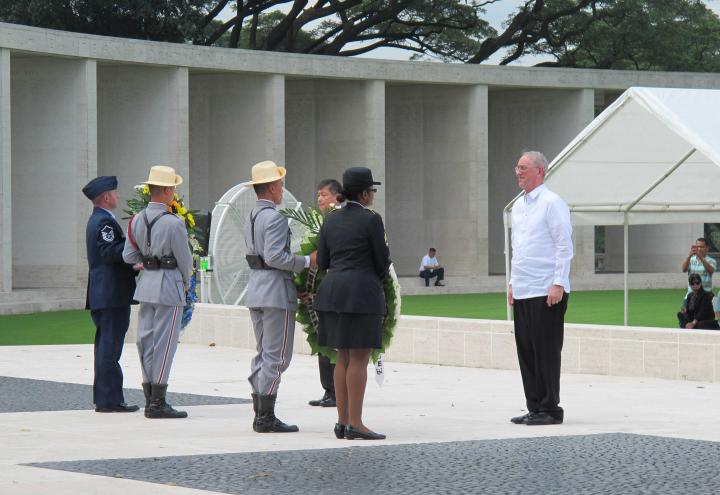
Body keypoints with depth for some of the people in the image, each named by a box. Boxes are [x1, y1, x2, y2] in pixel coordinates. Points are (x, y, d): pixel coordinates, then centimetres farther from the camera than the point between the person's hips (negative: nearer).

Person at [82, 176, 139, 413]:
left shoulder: (97, 220, 19)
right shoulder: (105, 222, -14)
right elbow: (110, 251, -26)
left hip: (101, 295, 11)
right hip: (113, 296, -11)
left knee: (106, 347, 14)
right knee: (110, 348, -9)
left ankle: (103, 398, 19)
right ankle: (109, 399, -9)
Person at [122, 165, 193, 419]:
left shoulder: (137, 220, 5)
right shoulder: (173, 223, -16)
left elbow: (128, 256, 8)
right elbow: (185, 258, -8)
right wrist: (186, 282, 10)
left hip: (146, 283, 7)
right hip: (169, 284, -7)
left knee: (146, 340, 11)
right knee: (164, 342, -3)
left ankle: (150, 400, 15)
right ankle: (158, 403, -3)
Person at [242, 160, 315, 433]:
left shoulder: (251, 218, 16)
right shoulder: (274, 218, -14)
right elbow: (274, 256, -23)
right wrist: (306, 261, -14)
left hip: (255, 288, 10)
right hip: (276, 290, -10)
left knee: (264, 354, 14)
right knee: (277, 356, -6)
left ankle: (260, 415, 14)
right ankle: (266, 418, -7)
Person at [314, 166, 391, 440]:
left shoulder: (331, 220, 10)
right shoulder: (371, 220, -8)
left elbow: (322, 261, 11)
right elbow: (382, 261, -4)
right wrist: (377, 279, 17)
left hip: (333, 293, 7)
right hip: (362, 294, -7)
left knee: (344, 358, 11)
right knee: (359, 359, -6)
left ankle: (342, 422, 10)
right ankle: (355, 424, -8)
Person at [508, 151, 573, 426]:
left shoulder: (552, 203, -8)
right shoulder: (518, 206, 17)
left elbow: (564, 246, -12)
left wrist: (558, 284, -17)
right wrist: (512, 282, 18)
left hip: (546, 292, -8)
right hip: (522, 291, 8)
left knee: (546, 351, -5)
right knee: (526, 350, 8)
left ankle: (550, 410, 0)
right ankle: (535, 407, 15)